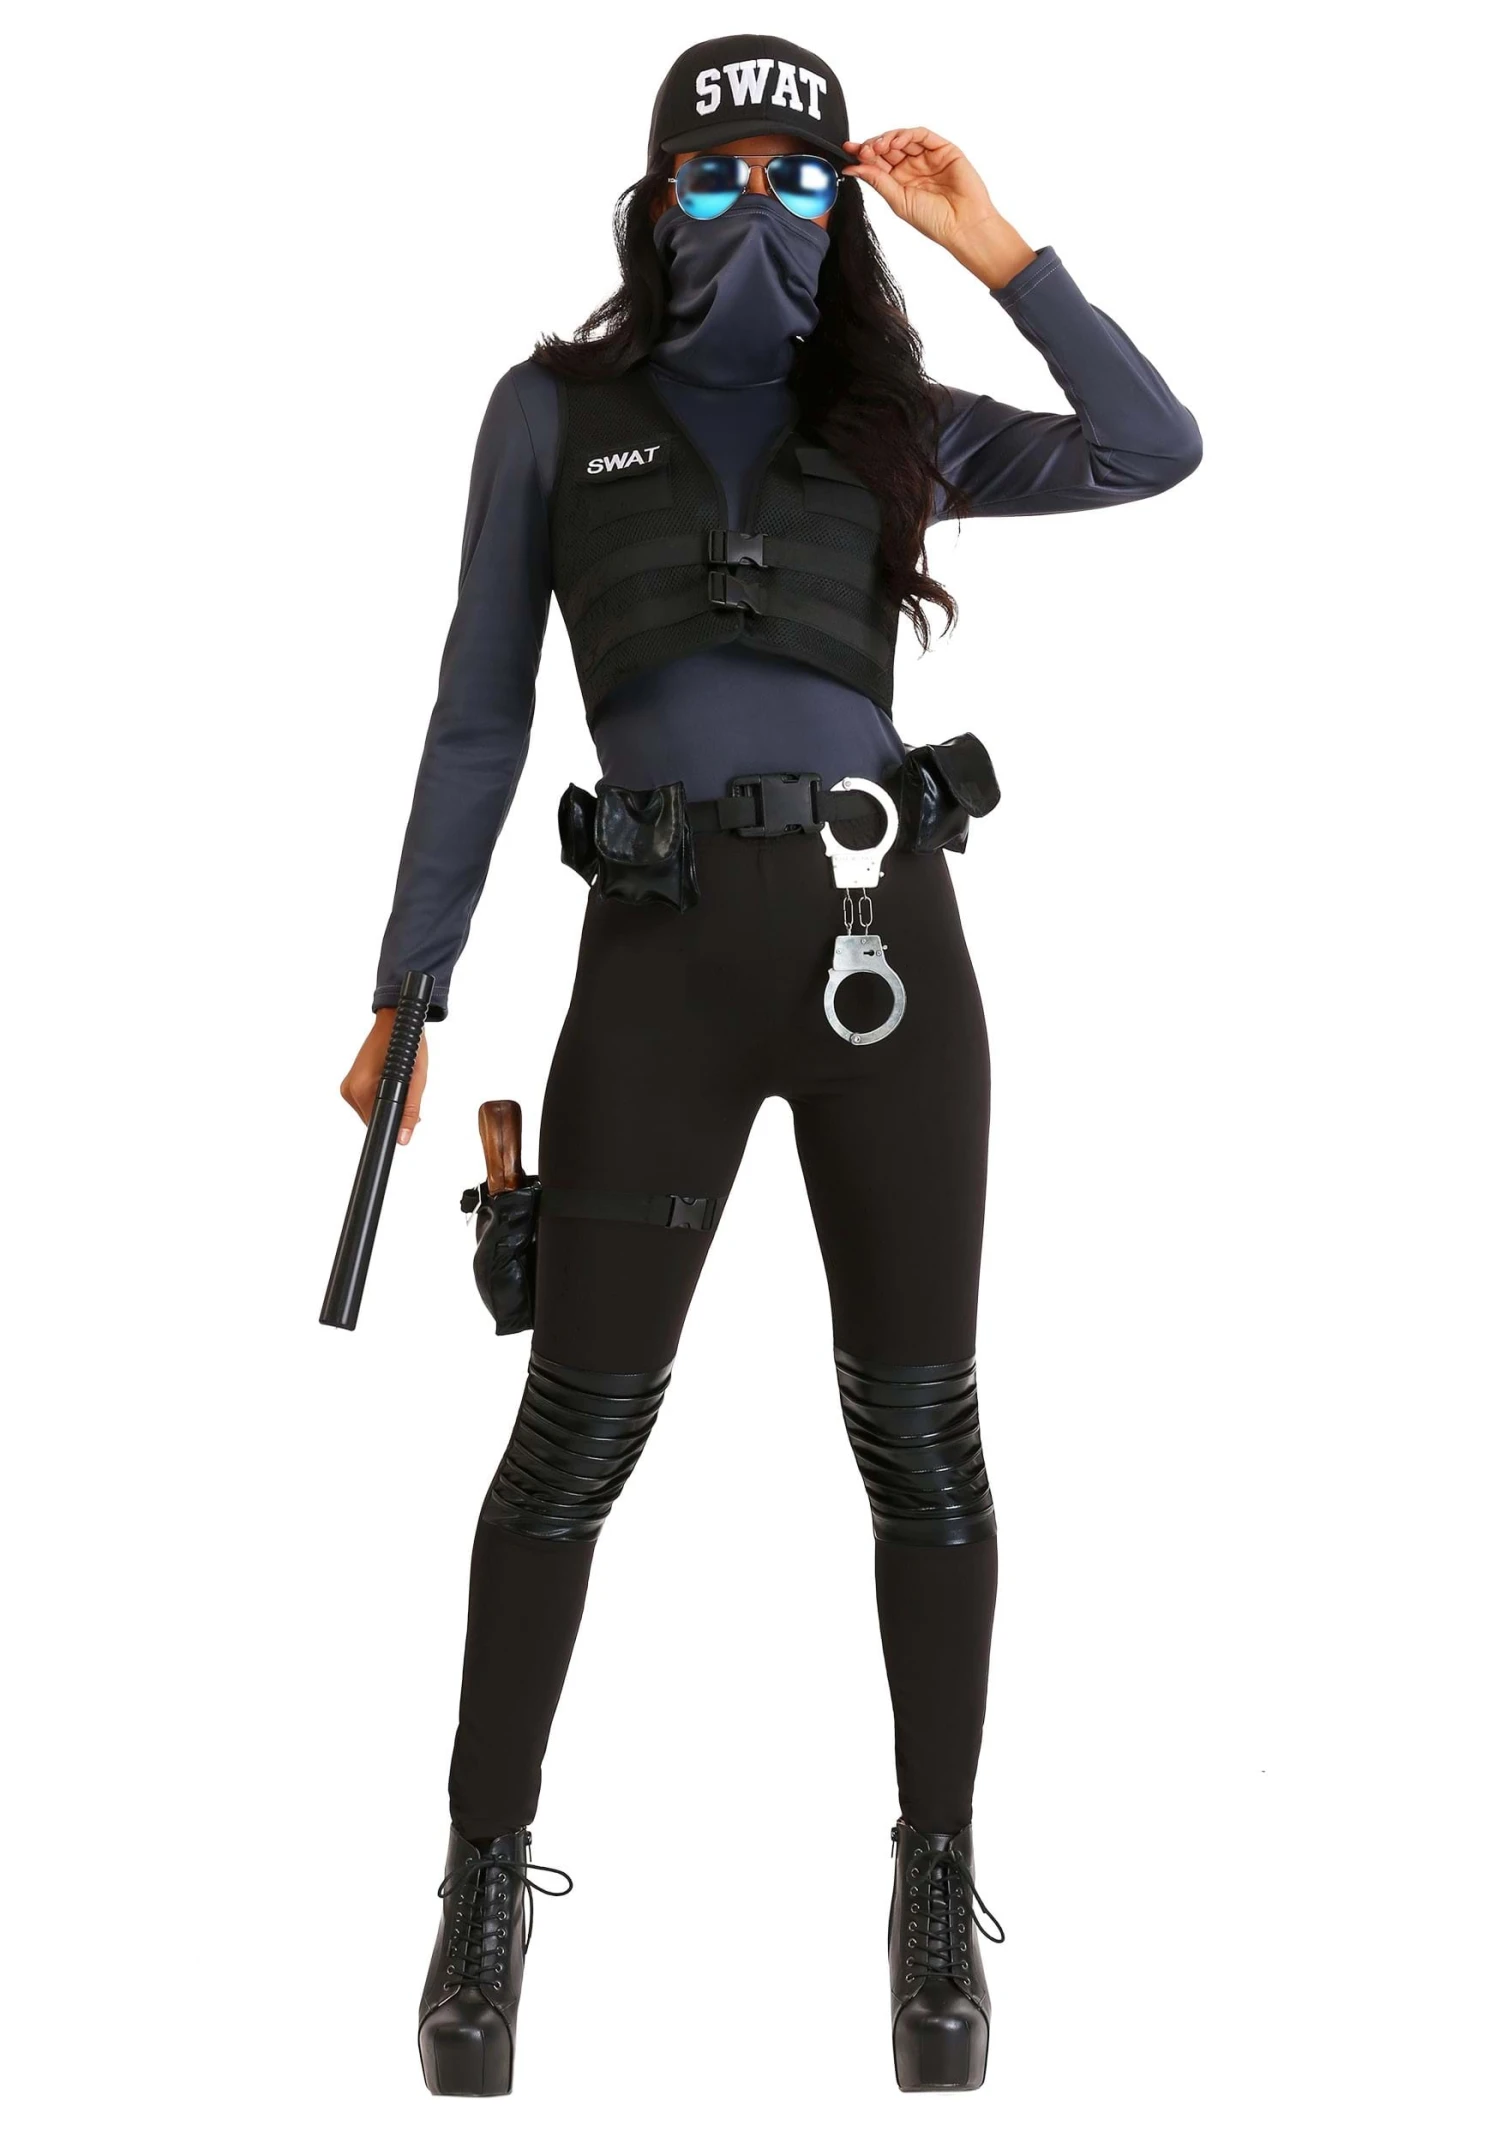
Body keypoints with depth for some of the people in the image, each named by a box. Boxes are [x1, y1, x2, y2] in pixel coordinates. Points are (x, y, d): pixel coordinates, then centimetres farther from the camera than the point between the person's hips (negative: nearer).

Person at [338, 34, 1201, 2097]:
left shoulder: (886, 420, 14)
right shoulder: (554, 408, 9)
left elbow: (1158, 451, 3)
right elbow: (480, 717, 8)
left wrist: (997, 252, 0)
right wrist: (410, 991, 5)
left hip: (889, 941, 2)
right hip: (661, 961, -1)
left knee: (919, 1433, 3)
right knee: (576, 1441, -1)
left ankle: (938, 1889, 18)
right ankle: (488, 1887, 16)